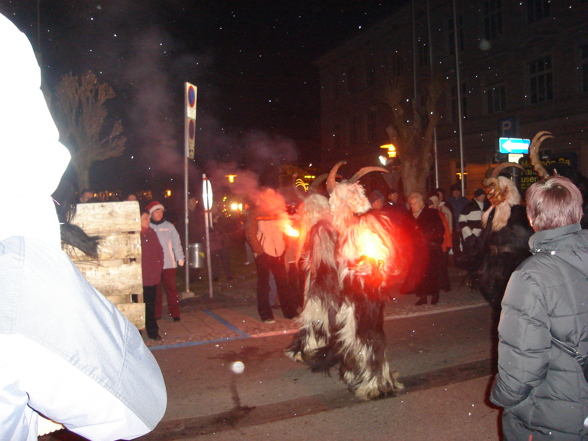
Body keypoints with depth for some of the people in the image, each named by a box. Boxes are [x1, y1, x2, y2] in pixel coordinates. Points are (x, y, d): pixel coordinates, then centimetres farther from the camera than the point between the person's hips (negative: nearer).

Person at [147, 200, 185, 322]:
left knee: (171, 288, 1)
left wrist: (180, 257, -1)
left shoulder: (169, 226, 5)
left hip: (169, 263, 0)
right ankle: (156, 313, 18)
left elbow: (176, 242, 6)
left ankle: (175, 313, 9)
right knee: (155, 290, 7)